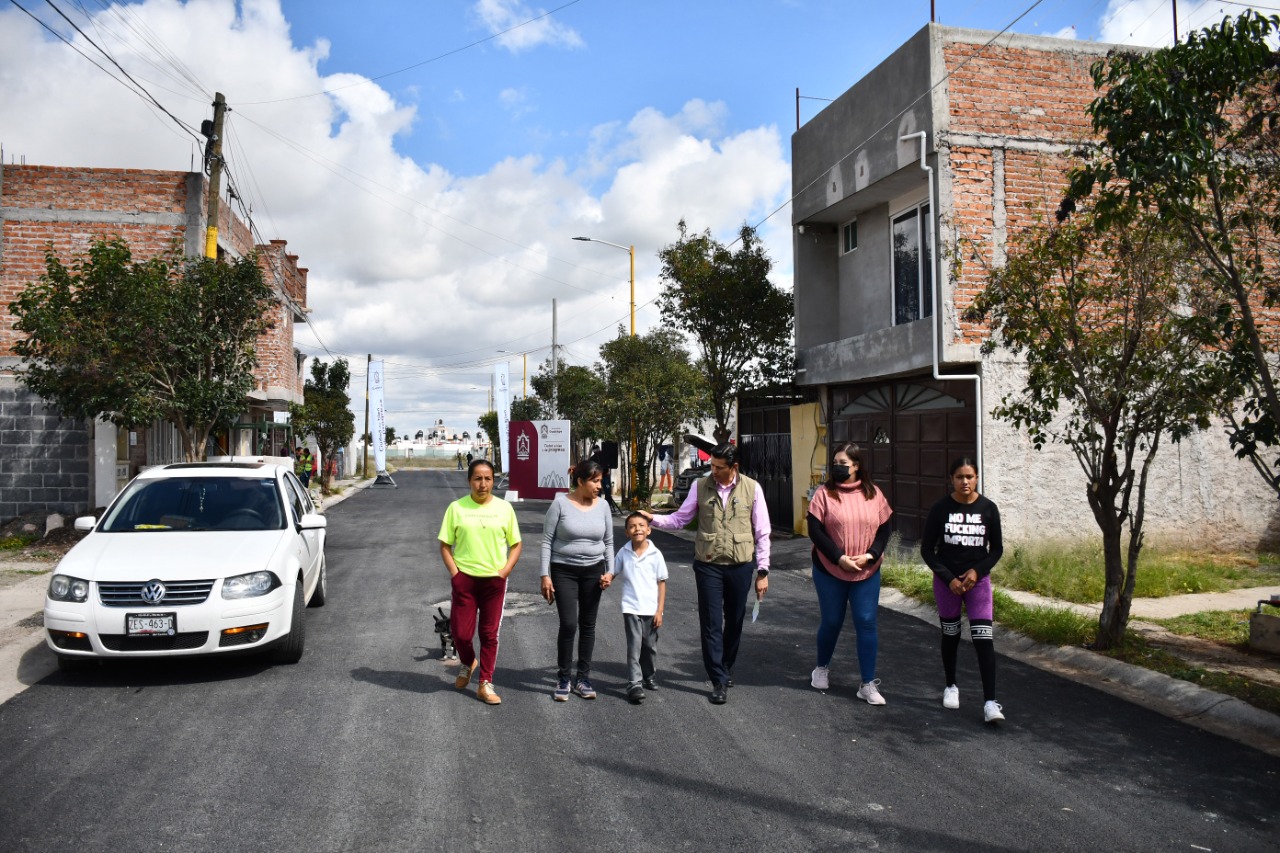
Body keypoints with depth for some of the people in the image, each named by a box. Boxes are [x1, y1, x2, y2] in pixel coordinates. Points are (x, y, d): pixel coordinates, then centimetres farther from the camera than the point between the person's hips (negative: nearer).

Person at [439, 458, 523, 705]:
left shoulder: (504, 508, 0)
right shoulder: (457, 507, -3)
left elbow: (515, 545, 6)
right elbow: (445, 545, 2)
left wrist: (505, 571, -6)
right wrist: (454, 572, -8)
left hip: (494, 580, 1)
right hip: (464, 578, 0)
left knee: (489, 633, 6)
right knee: (461, 632, 2)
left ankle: (485, 685, 18)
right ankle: (467, 663, 35)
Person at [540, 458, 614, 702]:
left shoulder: (602, 505, 1)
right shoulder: (560, 503, -9)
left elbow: (608, 542, 9)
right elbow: (547, 541, -6)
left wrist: (610, 571, 0)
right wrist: (545, 575, -10)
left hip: (593, 571, 4)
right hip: (564, 571, -3)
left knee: (588, 625, 8)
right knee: (568, 625, -8)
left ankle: (582, 678, 20)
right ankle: (562, 678, 9)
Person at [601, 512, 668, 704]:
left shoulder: (655, 554, -6)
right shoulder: (624, 553, -2)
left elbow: (661, 583, -2)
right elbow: (614, 571, 9)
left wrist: (660, 610, -4)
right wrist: (606, 580, -16)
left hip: (651, 609, 1)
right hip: (631, 608, -1)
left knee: (650, 645, 15)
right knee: (634, 645, -7)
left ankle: (649, 677, 35)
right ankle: (634, 685, -5)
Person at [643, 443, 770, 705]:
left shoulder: (752, 488, -3)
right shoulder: (701, 487, -1)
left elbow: (762, 533, 0)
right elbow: (679, 519, 4)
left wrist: (763, 570, -2)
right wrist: (653, 519, -13)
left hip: (740, 566, 0)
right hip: (708, 565, 0)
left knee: (734, 622, 13)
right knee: (711, 624, 0)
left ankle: (726, 669, 34)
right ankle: (719, 681, 8)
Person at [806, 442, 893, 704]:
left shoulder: (873, 494, 1)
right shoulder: (825, 494, -6)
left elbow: (885, 529, 3)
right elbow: (815, 530, -10)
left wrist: (870, 555, -12)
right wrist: (839, 558, -17)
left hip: (867, 572, 1)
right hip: (830, 571, -1)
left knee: (866, 623, -1)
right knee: (831, 622, 10)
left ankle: (868, 684, 7)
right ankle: (822, 668, 36)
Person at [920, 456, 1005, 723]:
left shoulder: (988, 508, -5)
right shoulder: (941, 508, -8)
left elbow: (997, 549, 3)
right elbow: (927, 549, -4)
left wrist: (977, 571, -12)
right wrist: (949, 578, -12)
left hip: (978, 580, 0)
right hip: (946, 581, 0)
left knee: (983, 639, -9)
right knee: (950, 635, 13)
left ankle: (990, 702, -8)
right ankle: (951, 686, 33)